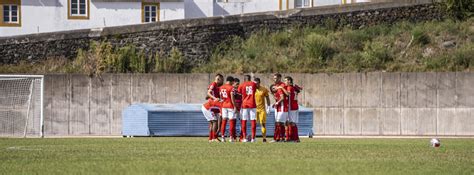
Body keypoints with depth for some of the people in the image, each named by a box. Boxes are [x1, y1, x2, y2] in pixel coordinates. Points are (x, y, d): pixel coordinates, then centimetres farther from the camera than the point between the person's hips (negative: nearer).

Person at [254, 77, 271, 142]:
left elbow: (267, 99, 8)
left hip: (262, 109, 0)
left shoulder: (264, 89, 0)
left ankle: (264, 137, 1)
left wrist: (268, 107, 3)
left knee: (263, 123, -2)